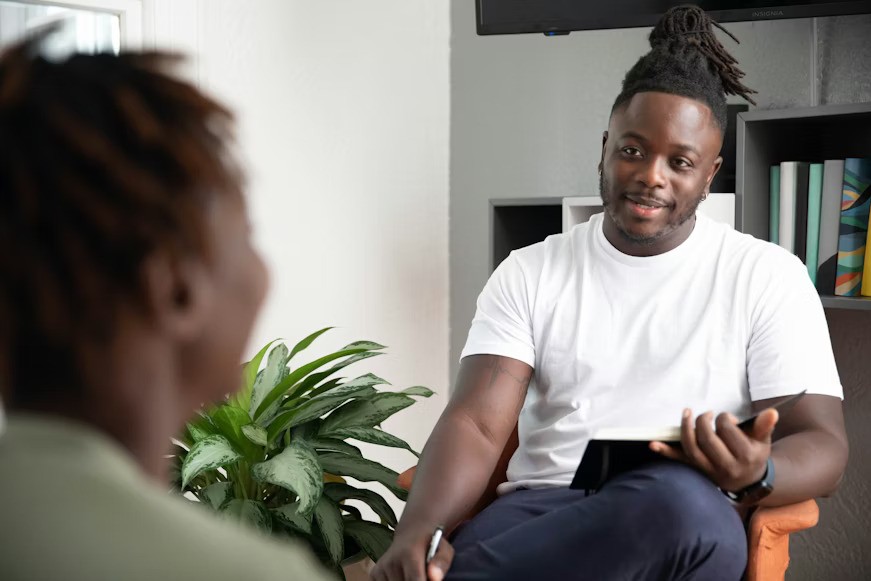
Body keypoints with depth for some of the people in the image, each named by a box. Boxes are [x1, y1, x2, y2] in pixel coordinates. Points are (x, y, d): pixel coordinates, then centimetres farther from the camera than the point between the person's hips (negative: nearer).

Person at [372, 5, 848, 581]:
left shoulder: (767, 275, 8)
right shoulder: (530, 273, 13)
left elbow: (823, 445, 2)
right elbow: (477, 422, 1)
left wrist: (755, 475, -24)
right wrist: (421, 529, -22)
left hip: (687, 529, 2)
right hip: (541, 512, -1)